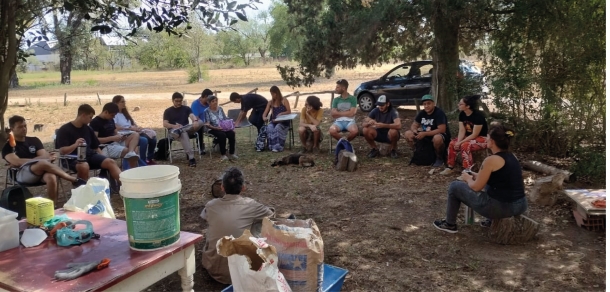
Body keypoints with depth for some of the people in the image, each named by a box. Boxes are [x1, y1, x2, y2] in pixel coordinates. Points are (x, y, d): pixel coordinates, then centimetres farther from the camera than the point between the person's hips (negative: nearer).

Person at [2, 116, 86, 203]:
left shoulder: (34, 140, 21)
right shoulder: (8, 146, 11)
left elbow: (46, 156, 7)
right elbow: (17, 162, -7)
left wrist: (25, 161, -7)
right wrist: (41, 159, -13)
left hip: (41, 171, 3)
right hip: (21, 174, -3)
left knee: (51, 177, -36)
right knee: (43, 163, -36)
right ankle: (75, 180, -33)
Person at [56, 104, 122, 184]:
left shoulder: (88, 129, 15)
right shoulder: (64, 130, -3)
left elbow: (96, 147, 21)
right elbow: (62, 151, -13)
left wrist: (102, 159, 4)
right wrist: (75, 145, -32)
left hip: (89, 155, 5)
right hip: (73, 158, -5)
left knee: (110, 162, -22)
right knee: (84, 166, -40)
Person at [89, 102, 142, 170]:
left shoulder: (111, 120, 17)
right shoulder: (95, 122, -9)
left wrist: (120, 136, -2)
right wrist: (112, 138, -22)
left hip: (116, 142, 8)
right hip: (105, 147, -8)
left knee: (135, 134, -12)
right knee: (128, 151, -29)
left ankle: (131, 153, -37)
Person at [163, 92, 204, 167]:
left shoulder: (186, 108, 15)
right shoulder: (168, 111, 11)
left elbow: (192, 116, -5)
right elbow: (165, 124, -1)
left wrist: (195, 121, -31)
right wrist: (174, 126, -22)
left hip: (187, 129, 2)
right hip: (174, 130, -2)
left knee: (200, 122, -26)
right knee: (183, 134, -41)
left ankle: (180, 130, -40)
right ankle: (191, 158, -48)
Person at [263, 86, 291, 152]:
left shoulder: (284, 100, 3)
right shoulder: (270, 102, 13)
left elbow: (289, 112, -3)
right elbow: (265, 113, 9)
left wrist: (281, 114, -23)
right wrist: (264, 117, -16)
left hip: (284, 121, -3)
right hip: (274, 121, 3)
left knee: (278, 127, -37)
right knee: (269, 127, -32)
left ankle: (278, 147, -36)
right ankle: (272, 146, -32)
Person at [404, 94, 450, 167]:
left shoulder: (439, 113, -20)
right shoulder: (422, 113, 1)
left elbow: (442, 130, -28)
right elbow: (414, 125, 8)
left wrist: (425, 134, -31)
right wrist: (414, 130, -18)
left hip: (442, 136, -6)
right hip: (426, 136, 6)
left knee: (437, 138, -43)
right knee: (408, 134, -8)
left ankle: (440, 158, -14)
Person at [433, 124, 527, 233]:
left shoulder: (491, 160, -16)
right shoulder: (512, 157, 7)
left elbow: (476, 187, -7)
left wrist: (468, 178, 14)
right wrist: (477, 176, 24)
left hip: (501, 208, -8)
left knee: (455, 187, 7)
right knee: (487, 185, 37)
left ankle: (450, 224, 24)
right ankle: (493, 221, 33)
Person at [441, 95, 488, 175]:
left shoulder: (478, 116, -24)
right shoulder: (462, 114, -1)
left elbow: (475, 134, -25)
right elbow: (462, 131, -4)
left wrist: (461, 142, -26)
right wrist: (458, 142, -21)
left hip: (481, 138, -7)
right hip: (469, 137, 8)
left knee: (465, 145, -33)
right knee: (452, 143, -14)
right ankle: (450, 167, -6)